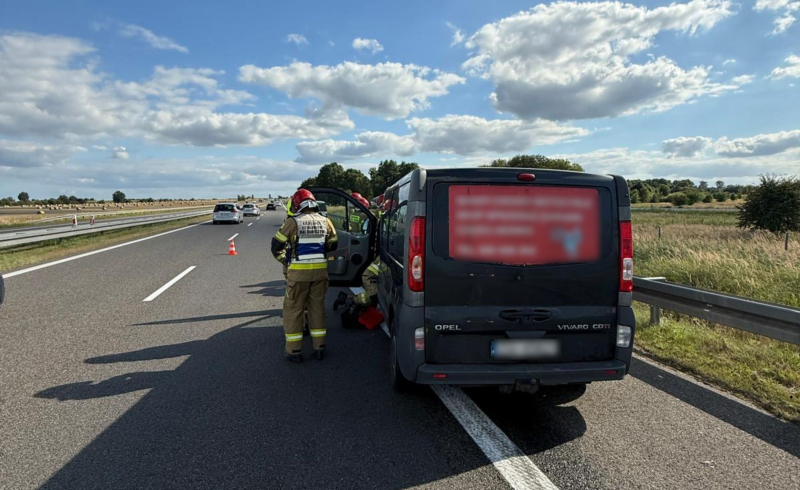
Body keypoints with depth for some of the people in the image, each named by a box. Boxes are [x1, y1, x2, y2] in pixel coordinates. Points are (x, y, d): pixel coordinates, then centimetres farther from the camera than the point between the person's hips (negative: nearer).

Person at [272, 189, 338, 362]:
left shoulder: (293, 222, -8)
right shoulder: (325, 221, 3)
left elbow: (277, 245, -3)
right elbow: (332, 245, 11)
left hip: (299, 272, -4)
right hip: (320, 270, 4)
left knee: (293, 309, 8)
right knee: (317, 308, 15)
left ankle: (294, 351, 11)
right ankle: (319, 348, 20)